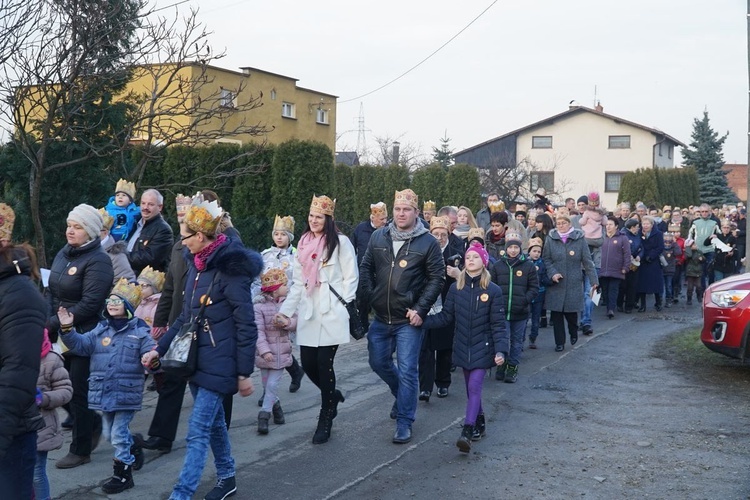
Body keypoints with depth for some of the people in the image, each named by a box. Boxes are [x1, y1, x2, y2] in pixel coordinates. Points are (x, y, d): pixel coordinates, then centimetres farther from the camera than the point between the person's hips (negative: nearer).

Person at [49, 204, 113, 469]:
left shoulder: (98, 261, -15)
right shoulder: (63, 254, 9)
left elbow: (89, 304, -22)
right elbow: (53, 294, 12)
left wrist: (52, 324, -19)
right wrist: (49, 324, -3)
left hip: (84, 337, -7)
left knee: (78, 394, 2)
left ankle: (80, 450, 18)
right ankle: (93, 423, 36)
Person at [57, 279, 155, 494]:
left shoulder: (140, 331, -8)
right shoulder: (101, 329, 7)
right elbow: (81, 345, 1)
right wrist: (67, 329, -14)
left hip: (126, 394, -6)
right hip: (104, 393, 6)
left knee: (118, 434, -1)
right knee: (110, 433, 19)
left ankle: (123, 474, 15)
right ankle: (133, 449, 45)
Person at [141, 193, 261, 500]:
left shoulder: (230, 268, -18)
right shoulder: (197, 265, 7)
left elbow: (246, 326, -17)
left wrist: (244, 373, -15)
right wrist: (159, 349, 12)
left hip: (218, 364, -8)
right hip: (196, 358, 8)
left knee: (198, 432, -6)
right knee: (214, 422, 20)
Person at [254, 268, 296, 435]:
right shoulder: (259, 306, -13)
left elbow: (295, 323, 1)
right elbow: (258, 331, -19)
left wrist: (286, 322, -21)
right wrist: (264, 351, -28)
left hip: (281, 351, 2)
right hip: (265, 352, -2)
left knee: (272, 384, -4)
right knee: (267, 384, 10)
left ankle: (264, 415, 6)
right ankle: (276, 405, 35)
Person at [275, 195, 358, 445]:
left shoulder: (340, 242, -3)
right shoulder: (304, 243, 14)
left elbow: (351, 278, -3)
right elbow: (298, 283, 15)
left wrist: (341, 307, -11)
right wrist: (286, 311, 8)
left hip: (331, 314, -5)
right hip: (308, 314, 6)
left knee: (324, 363, -6)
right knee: (308, 363, 3)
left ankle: (325, 420, 9)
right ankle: (332, 395, 33)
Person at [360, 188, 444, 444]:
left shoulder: (427, 243, -7)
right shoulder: (379, 237, 3)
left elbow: (437, 278, -6)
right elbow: (366, 268, 11)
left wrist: (420, 309, -12)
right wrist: (370, 297, 1)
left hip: (408, 319, -4)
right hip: (381, 317, 5)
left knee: (407, 370, -2)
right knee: (379, 362, 15)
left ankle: (404, 422, 9)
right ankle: (402, 395, 41)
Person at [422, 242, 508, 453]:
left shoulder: (493, 290, -8)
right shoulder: (456, 288, 1)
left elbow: (498, 325, -8)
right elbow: (446, 317, 2)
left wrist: (501, 350, -18)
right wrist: (422, 320, -12)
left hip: (482, 347, -4)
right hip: (463, 347, 4)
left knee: (474, 387, -12)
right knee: (471, 388, 14)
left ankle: (467, 432, -16)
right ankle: (479, 422, 31)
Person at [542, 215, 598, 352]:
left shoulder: (579, 239, -2)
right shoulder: (551, 239, 0)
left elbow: (587, 261, 0)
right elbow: (546, 259, 2)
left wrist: (594, 280, -2)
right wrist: (552, 273, -13)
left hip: (574, 283, -1)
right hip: (556, 284, 1)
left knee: (571, 311, 4)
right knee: (556, 313, 1)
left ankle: (573, 333, 35)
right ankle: (559, 342, 13)